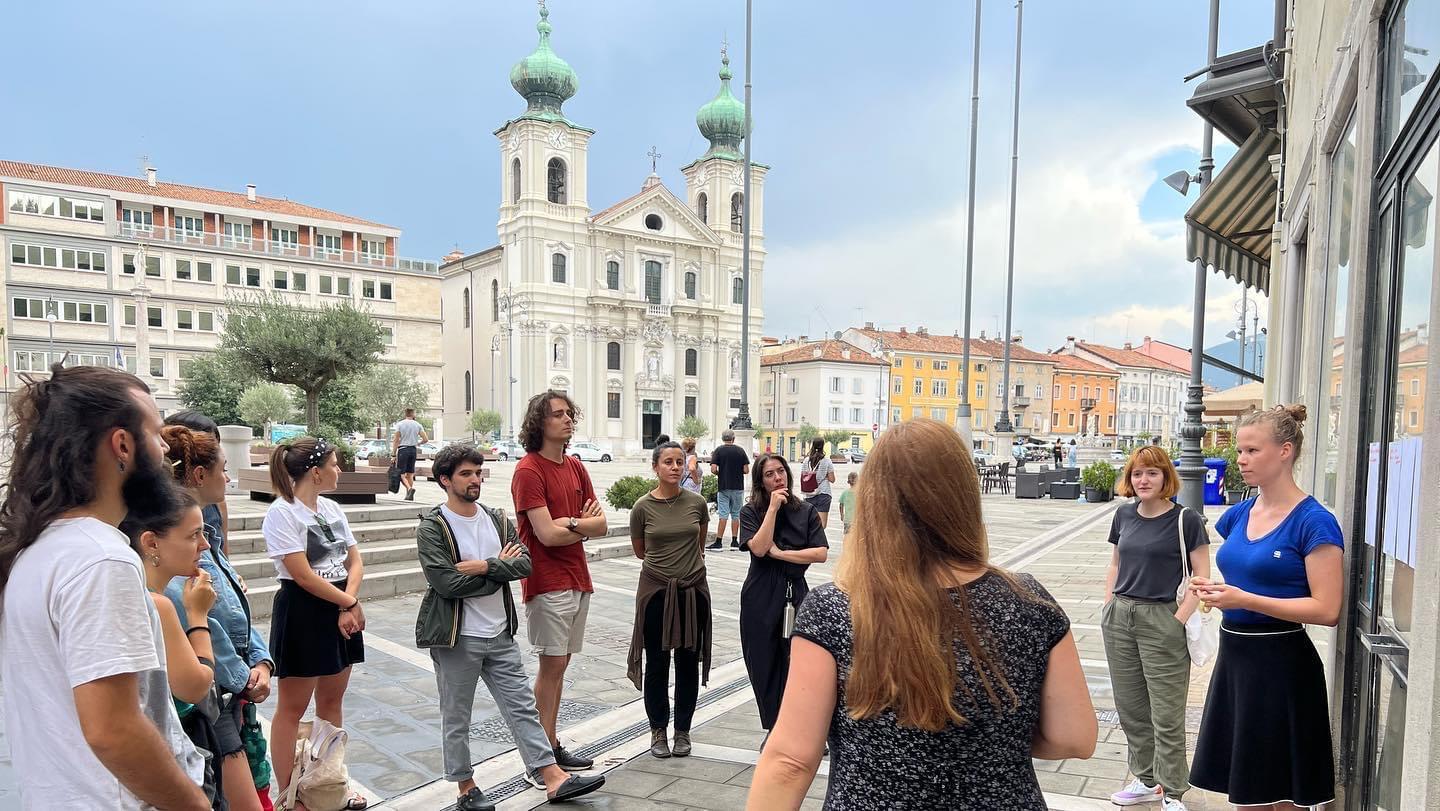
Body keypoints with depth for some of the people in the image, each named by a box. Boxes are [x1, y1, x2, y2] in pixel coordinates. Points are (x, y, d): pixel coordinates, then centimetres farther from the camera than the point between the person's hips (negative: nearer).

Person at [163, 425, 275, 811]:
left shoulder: (204, 535, 9)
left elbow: (240, 611, 13)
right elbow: (197, 622, -27)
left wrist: (261, 662, -1)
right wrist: (243, 681, -15)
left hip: (232, 697, 10)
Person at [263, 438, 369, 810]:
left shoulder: (332, 508, 7)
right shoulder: (282, 512, -15)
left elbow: (355, 562, 6)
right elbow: (302, 574, -19)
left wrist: (349, 606, -10)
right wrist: (350, 603, -12)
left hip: (341, 611, 7)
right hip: (302, 614, -7)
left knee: (332, 701, 16)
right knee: (292, 708, 5)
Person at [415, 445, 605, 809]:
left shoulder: (497, 519, 5)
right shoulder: (432, 528, -11)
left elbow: (524, 563, -5)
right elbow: (446, 583, -22)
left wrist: (483, 566, -21)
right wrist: (500, 568, -12)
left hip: (501, 635, 5)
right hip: (457, 639, -5)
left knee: (523, 707, 8)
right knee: (456, 718, 10)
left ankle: (555, 779, 12)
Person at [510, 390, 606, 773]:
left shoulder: (575, 467, 10)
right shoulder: (528, 470, -12)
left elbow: (600, 524, 6)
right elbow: (547, 534, -19)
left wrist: (569, 523, -13)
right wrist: (584, 524, -4)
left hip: (578, 580, 7)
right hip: (548, 582, -7)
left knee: (559, 664, 13)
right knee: (552, 665, -2)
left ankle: (552, 746, 23)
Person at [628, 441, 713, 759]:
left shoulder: (697, 503, -4)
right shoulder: (643, 507, -8)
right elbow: (639, 550, 8)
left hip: (693, 590, 1)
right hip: (656, 589, -1)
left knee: (689, 662, 10)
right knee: (657, 663, 8)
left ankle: (683, 730, 26)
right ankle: (658, 730, 25)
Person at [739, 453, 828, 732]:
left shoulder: (806, 511, 3)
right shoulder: (751, 512, 0)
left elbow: (821, 553, -8)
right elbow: (758, 548, -16)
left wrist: (780, 553, -12)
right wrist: (773, 507, -15)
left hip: (795, 596, 0)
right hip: (761, 599, 0)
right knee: (765, 666, 7)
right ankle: (773, 729, 23)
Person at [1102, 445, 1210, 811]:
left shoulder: (1186, 520, -8)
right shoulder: (1124, 515, 8)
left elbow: (1201, 577, -9)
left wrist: (1179, 621, -15)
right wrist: (1109, 605, 9)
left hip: (1162, 620, -5)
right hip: (1119, 620, 6)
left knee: (1166, 715, 3)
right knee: (1130, 708, 15)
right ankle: (1146, 780, 31)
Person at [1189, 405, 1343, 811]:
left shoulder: (1314, 522, -14)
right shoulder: (1239, 514, 7)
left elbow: (1327, 610, -18)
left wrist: (1244, 599, -24)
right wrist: (1216, 590, 0)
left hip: (1281, 663, -7)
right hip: (1233, 655, 7)